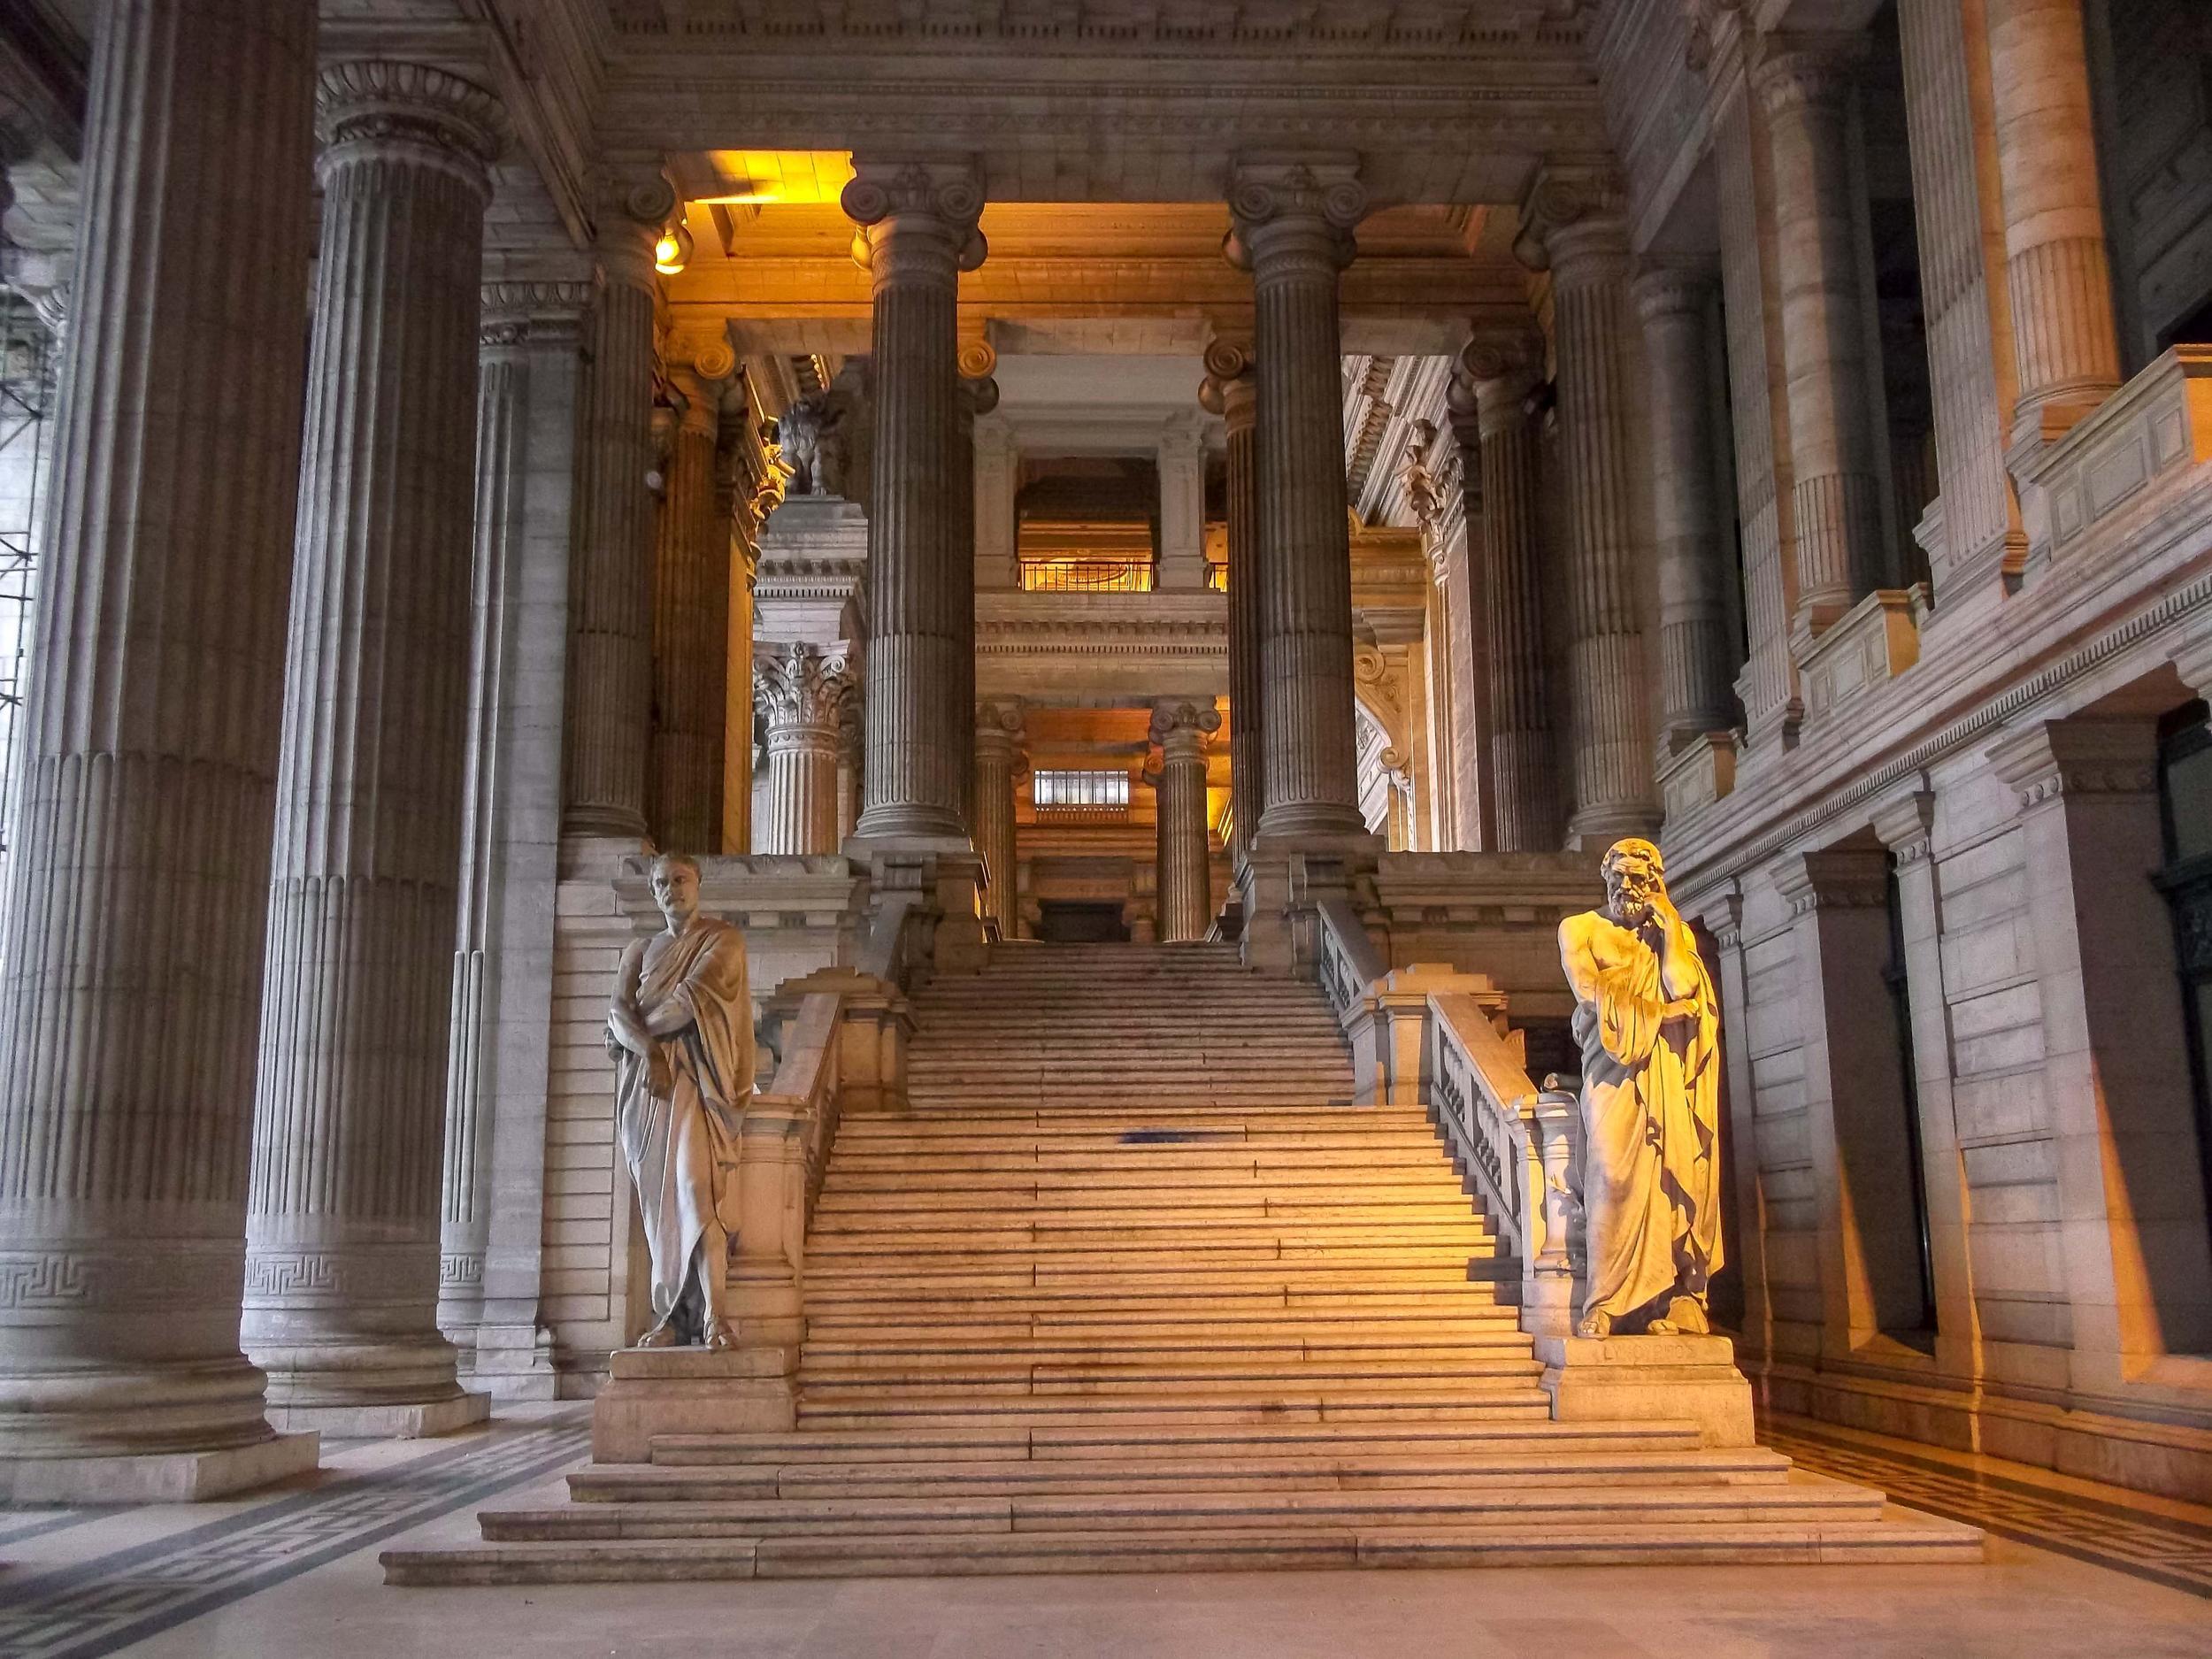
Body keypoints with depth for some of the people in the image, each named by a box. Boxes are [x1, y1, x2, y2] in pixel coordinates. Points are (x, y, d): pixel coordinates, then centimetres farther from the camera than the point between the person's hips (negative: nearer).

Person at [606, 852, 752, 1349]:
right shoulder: (639, 951, 19)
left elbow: (692, 997, -8)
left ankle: (711, 1312, -24)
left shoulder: (723, 939, 7)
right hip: (645, 1080, 5)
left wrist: (643, 1024, 3)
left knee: (696, 1186, -19)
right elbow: (618, 1014, 3)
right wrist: (648, 1049, -16)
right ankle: (672, 1316, 1)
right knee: (659, 1197, 0)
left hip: (698, 1076, -4)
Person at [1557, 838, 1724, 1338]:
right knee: (1614, 1176, -15)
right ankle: (1602, 1306, -16)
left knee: (1674, 1176, -8)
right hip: (1616, 1071, -2)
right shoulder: (1580, 929, 13)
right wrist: (1657, 1011, -4)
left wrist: (1668, 924, 2)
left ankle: (1679, 1303, -9)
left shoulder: (1677, 934, 17)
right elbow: (1590, 991, -3)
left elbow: (1682, 987, -3)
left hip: (1673, 1078, 2)